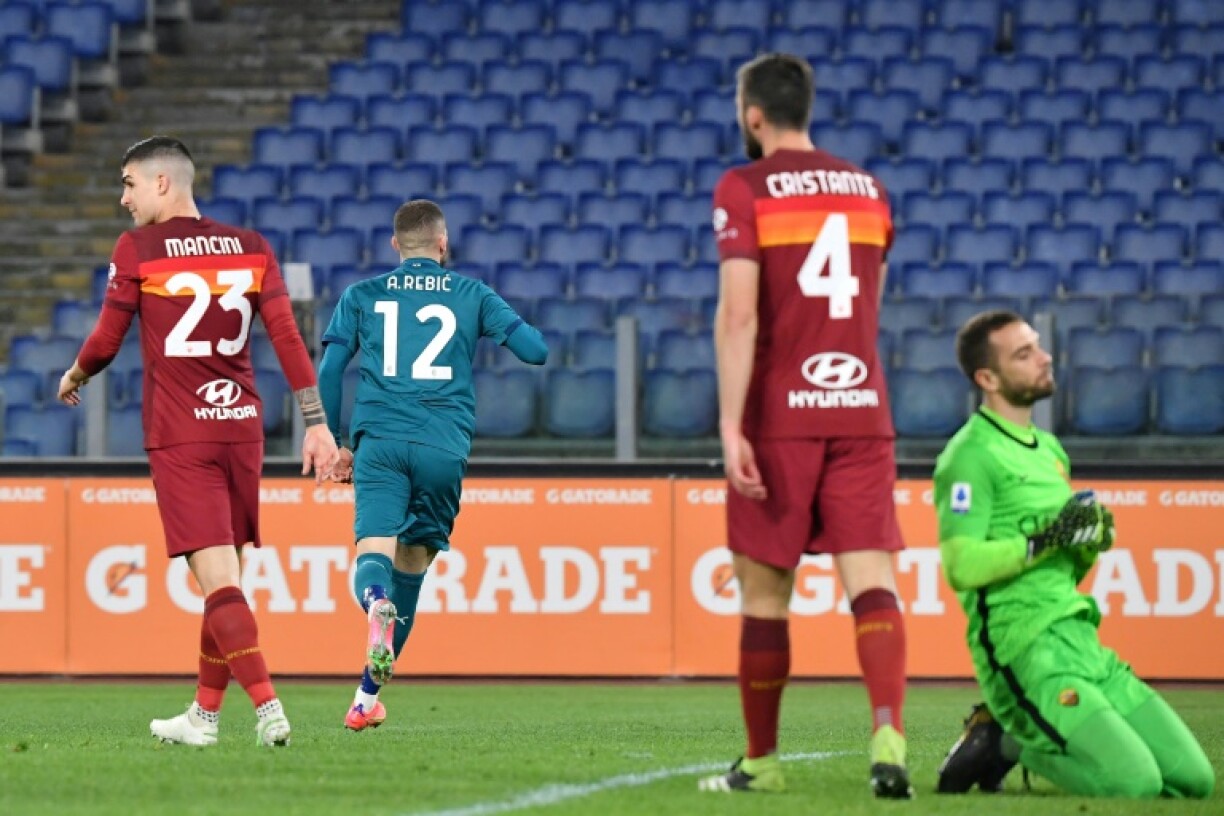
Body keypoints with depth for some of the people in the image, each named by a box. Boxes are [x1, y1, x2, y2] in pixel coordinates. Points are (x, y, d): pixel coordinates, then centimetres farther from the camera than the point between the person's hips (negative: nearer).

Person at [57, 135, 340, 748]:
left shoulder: (136, 249, -3)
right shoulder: (250, 248, 8)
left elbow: (105, 342, 1)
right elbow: (287, 338, 2)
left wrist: (73, 379, 22)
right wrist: (316, 424, 2)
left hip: (180, 439, -5)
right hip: (241, 429, 5)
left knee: (217, 580, -10)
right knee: (225, 581, 12)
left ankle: (267, 707, -22)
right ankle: (204, 715, 19)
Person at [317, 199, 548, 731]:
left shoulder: (362, 296, 15)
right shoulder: (471, 295, 14)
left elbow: (329, 371, 9)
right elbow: (536, 350, 9)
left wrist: (332, 443, 18)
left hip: (379, 442, -1)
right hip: (444, 447, 1)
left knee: (375, 551, -14)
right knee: (412, 565, 13)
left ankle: (377, 607, -52)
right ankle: (367, 697, 15)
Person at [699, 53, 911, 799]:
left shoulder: (744, 191, -4)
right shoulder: (867, 190, 13)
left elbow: (738, 314, -14)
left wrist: (731, 427, -17)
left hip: (780, 418, -3)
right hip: (862, 412, 4)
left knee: (765, 592, 8)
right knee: (872, 581, -6)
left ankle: (761, 761, 16)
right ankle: (888, 731, -28)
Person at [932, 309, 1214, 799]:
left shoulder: (1050, 450, 21)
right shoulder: (971, 455, -7)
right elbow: (961, 566, -19)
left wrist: (1089, 547, 4)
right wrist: (1047, 540, -20)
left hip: (1083, 642, 9)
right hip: (1026, 649, -9)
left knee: (1194, 779, 3)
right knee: (1135, 784, -22)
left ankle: (1014, 739, 11)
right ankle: (1001, 740, 0)